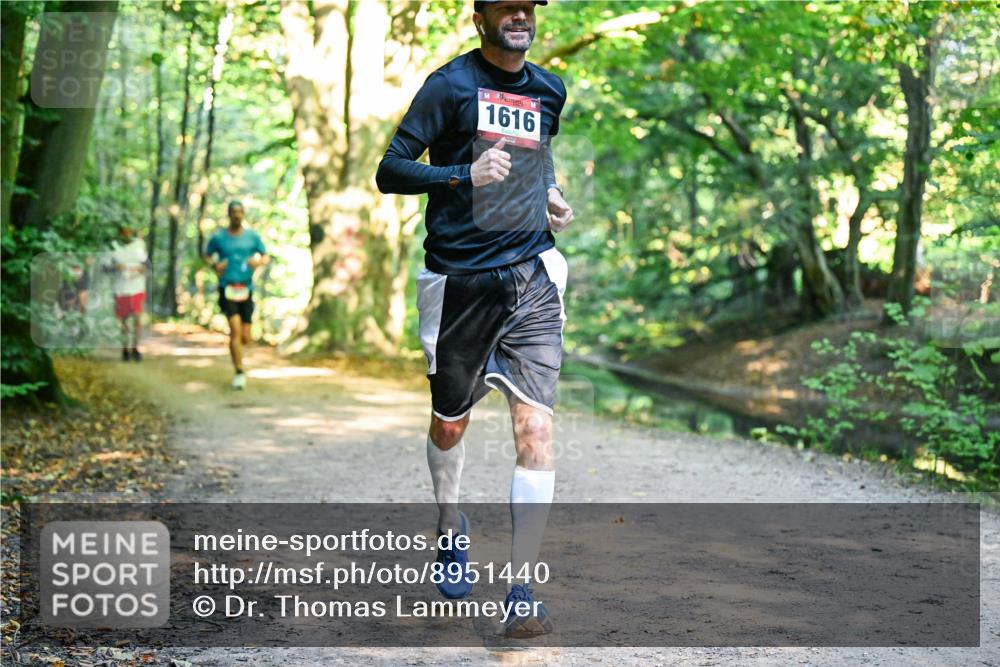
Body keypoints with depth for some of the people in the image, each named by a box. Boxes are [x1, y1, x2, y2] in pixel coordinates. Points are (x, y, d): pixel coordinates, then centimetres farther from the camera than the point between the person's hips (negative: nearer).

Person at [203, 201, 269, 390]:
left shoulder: (252, 236, 7)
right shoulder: (218, 237, 3)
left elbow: (266, 257, 12)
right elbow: (207, 255, 16)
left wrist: (259, 261, -11)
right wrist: (215, 264, -6)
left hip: (246, 289, 2)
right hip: (226, 288, -2)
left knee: (245, 338, 2)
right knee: (235, 328, -19)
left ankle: (234, 346, 40)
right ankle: (239, 373, -13)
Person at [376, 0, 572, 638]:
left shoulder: (550, 91, 13)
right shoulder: (450, 84, -2)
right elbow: (391, 170, -8)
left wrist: (551, 195, 13)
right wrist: (465, 174, -23)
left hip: (532, 279, 3)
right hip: (460, 280, -2)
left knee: (536, 428, -11)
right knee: (450, 422, 13)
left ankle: (524, 590, -6)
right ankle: (452, 526, 44)